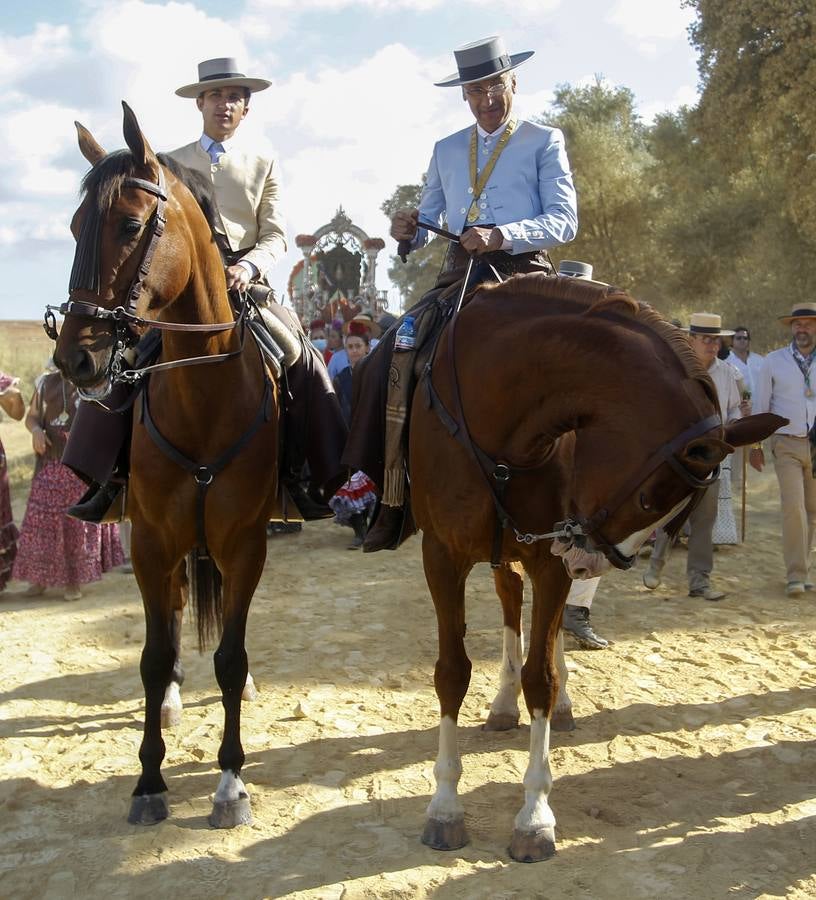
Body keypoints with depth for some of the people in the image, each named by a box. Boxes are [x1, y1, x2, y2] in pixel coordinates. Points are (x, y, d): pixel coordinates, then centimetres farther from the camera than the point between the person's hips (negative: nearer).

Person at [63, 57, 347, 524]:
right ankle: (114, 472, -10)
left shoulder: (264, 165, 14)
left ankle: (296, 474, -11)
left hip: (246, 284, 0)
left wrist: (247, 266, -18)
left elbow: (275, 236, 3)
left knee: (303, 358, -20)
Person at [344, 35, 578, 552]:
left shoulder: (545, 142, 8)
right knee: (388, 363, -14)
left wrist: (501, 236, -20)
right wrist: (407, 232, -4)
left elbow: (565, 221, -3)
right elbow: (426, 224, 21)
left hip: (523, 275, -4)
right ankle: (396, 498, -9)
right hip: (460, 277, 4)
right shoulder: (446, 150, 22)